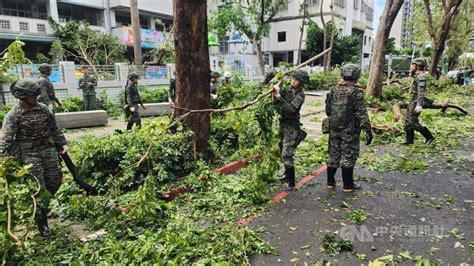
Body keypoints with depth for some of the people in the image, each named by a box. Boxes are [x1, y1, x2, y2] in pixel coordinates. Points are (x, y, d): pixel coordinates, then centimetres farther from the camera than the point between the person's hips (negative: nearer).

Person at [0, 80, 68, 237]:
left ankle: (43, 205, 35)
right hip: (29, 154, -4)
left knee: (55, 180, 6)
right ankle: (42, 223, 8)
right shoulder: (13, 115, -10)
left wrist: (62, 143, 12)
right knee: (39, 187, -4)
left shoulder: (43, 109, 4)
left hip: (48, 149, 5)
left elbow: (54, 129, 14)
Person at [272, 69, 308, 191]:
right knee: (283, 152, 18)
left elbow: (291, 109, -29)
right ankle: (287, 174, 37)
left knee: (287, 154, -10)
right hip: (283, 123, 7)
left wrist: (279, 97, -33)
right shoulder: (287, 90, 4)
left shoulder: (300, 95, -15)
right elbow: (276, 104, 4)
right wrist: (276, 93, -13)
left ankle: (291, 182, 0)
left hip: (292, 126, -7)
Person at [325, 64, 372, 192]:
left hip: (334, 129, 5)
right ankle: (348, 185, 15)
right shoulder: (356, 93, -14)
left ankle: (330, 182, 22)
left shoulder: (333, 90, 3)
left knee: (334, 155, 14)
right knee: (348, 157, 5)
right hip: (349, 131, -5)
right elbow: (362, 114, -17)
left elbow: (327, 109, 10)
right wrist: (368, 131, -13)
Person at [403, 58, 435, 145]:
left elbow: (421, 91, -27)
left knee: (413, 123, -11)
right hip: (412, 102, 10)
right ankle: (409, 139, 18)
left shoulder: (421, 76, -18)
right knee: (408, 122, 12)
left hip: (416, 102, -10)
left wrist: (419, 104, -34)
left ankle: (429, 137, -1)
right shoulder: (417, 76, 13)